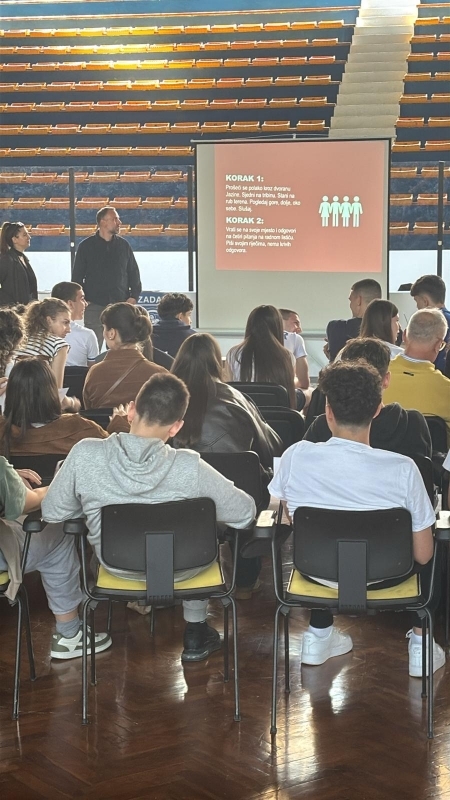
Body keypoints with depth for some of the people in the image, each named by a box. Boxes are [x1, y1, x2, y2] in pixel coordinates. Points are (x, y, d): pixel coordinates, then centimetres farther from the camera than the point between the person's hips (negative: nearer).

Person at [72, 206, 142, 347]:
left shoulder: (123, 245, 10)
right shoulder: (86, 246, 3)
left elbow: (134, 274, 14)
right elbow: (77, 276, 6)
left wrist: (134, 297, 2)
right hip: (94, 305, -2)